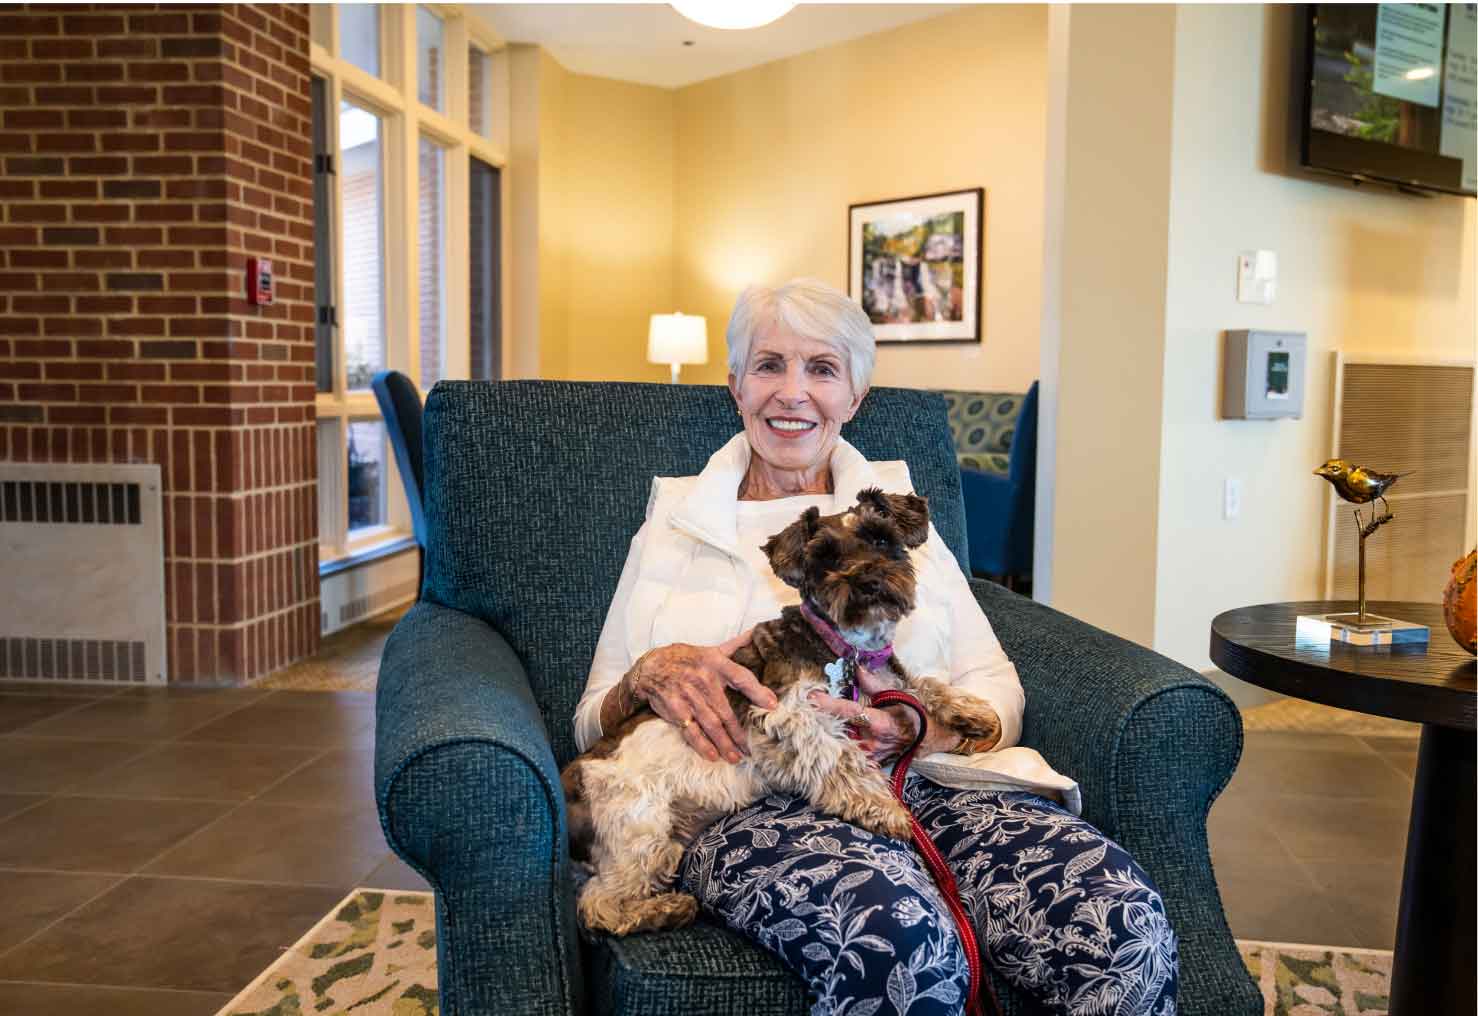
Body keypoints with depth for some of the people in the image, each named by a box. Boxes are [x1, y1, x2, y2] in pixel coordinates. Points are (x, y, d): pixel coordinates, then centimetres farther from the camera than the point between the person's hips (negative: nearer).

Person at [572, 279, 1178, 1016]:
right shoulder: (674, 526, 15)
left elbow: (998, 692, 10)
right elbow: (593, 724, 12)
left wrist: (917, 729, -12)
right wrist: (650, 674, -12)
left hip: (920, 785, 2)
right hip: (747, 803, -2)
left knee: (1127, 920, -28)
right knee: (899, 935, -37)